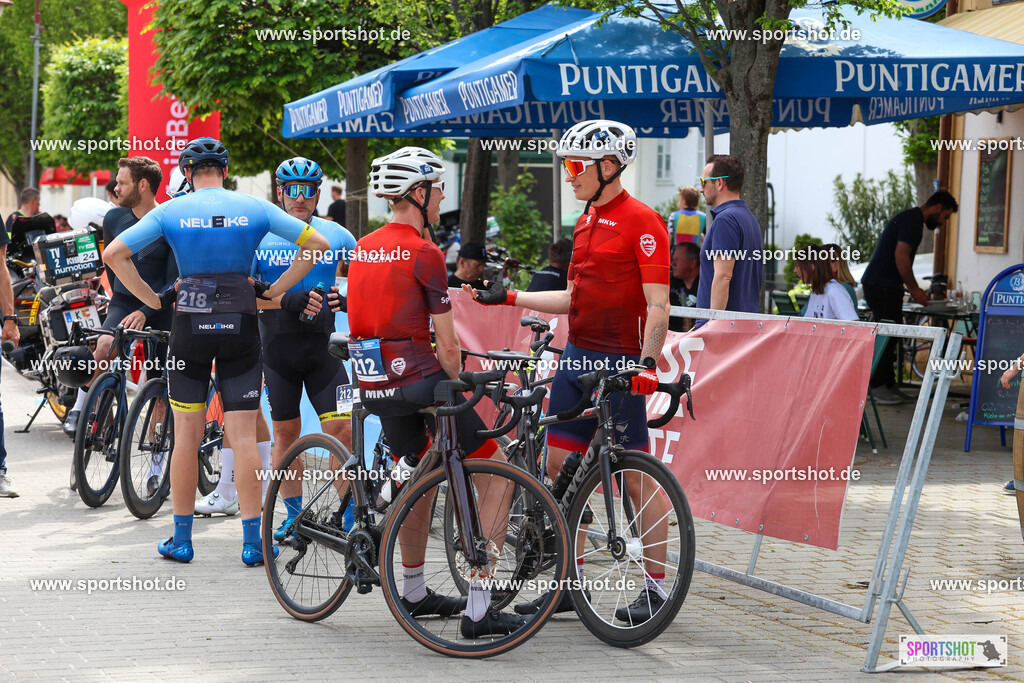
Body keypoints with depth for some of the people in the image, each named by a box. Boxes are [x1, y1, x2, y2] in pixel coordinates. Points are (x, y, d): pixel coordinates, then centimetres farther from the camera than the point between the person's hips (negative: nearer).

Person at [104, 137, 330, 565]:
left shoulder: (170, 212, 0)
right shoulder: (255, 209, 2)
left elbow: (114, 254, -6)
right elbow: (317, 245, 1)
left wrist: (152, 300, -1)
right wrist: (275, 290, 4)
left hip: (189, 327, 0)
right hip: (240, 329, 0)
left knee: (187, 436, 7)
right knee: (243, 437, 2)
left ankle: (182, 539, 12)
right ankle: (252, 542, 1)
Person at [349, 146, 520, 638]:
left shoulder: (362, 248, 11)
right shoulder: (424, 252, -11)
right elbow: (447, 345, -10)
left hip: (372, 383, 8)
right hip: (420, 380, -8)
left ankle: (414, 593, 37)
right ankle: (478, 609, -4)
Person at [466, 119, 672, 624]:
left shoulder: (642, 222, -9)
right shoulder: (586, 223, 16)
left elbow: (657, 305, -14)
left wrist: (648, 361, -25)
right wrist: (509, 298, 17)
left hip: (621, 364, -9)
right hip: (577, 356, 9)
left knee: (637, 478, -3)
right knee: (559, 466, 7)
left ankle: (656, 586, 5)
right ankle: (572, 580, 15)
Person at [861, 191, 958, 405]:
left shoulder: (910, 218, 22)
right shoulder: (913, 220, -12)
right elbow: (900, 256, -21)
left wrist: (914, 288, 22)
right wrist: (914, 289, -14)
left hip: (880, 285, 11)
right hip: (882, 286, -11)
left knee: (890, 337, 11)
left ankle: (888, 386, 14)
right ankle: (877, 388, -7)